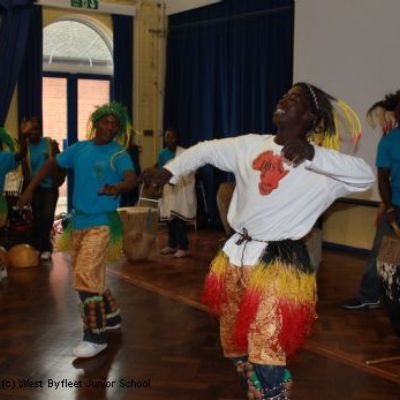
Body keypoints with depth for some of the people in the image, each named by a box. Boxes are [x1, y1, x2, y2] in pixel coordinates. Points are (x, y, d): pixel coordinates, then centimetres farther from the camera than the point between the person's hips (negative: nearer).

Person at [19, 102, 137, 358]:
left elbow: (132, 179, -26)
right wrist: (30, 189, 11)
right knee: (92, 277, 16)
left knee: (86, 277, -14)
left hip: (102, 223, -6)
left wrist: (117, 188, -48)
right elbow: (52, 164, 18)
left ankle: (96, 337, -5)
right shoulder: (79, 148, 6)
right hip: (79, 221, 6)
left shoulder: (119, 154, -9)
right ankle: (111, 318, 35)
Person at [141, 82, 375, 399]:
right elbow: (206, 149, 15)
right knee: (234, 342, 22)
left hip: (279, 262, -7)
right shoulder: (251, 145, 6)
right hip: (236, 253, 7)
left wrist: (313, 154, -38)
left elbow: (366, 176, -26)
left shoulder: (320, 167, -11)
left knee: (265, 352, -11)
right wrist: (170, 171, 2)